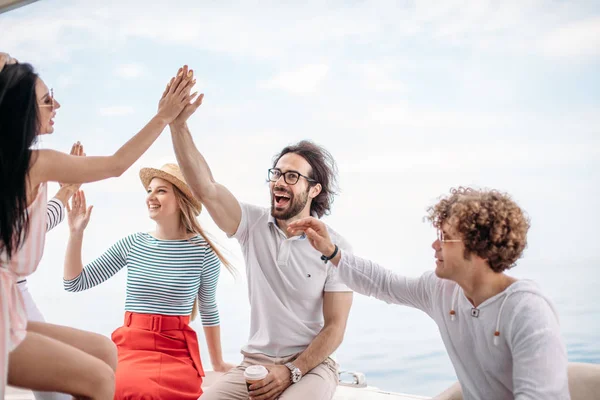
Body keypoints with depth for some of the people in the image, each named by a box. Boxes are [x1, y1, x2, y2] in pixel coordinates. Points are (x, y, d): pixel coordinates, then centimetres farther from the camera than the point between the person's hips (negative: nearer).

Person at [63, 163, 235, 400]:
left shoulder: (203, 252, -3)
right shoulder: (132, 244, 4)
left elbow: (209, 311, 11)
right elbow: (74, 283, 7)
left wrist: (218, 363, 20)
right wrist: (76, 233, -4)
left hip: (177, 352, -2)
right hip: (130, 348, 2)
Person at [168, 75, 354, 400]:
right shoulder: (253, 224, 0)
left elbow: (335, 327, -6)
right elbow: (204, 188, -15)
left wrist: (291, 371, -18)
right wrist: (178, 122, -24)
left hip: (310, 365, -2)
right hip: (254, 363, 3)